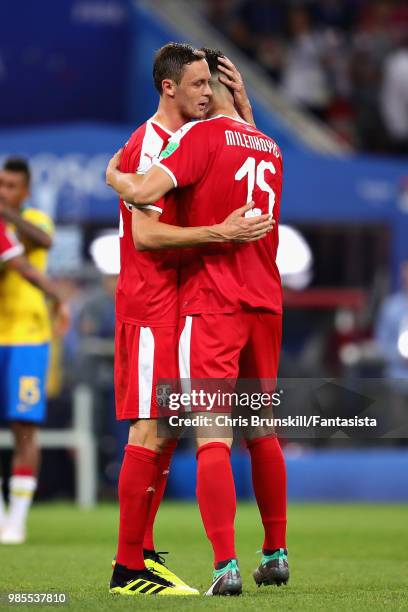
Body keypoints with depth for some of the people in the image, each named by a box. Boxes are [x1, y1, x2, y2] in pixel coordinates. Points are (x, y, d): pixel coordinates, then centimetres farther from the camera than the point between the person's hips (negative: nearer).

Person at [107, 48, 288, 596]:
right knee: (261, 433, 18)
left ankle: (226, 565, -19)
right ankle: (276, 553, 24)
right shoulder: (270, 149, 13)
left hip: (211, 305, -6)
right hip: (266, 303, 7)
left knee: (213, 437, -10)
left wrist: (113, 175, 2)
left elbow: (143, 191, -19)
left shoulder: (203, 135, -8)